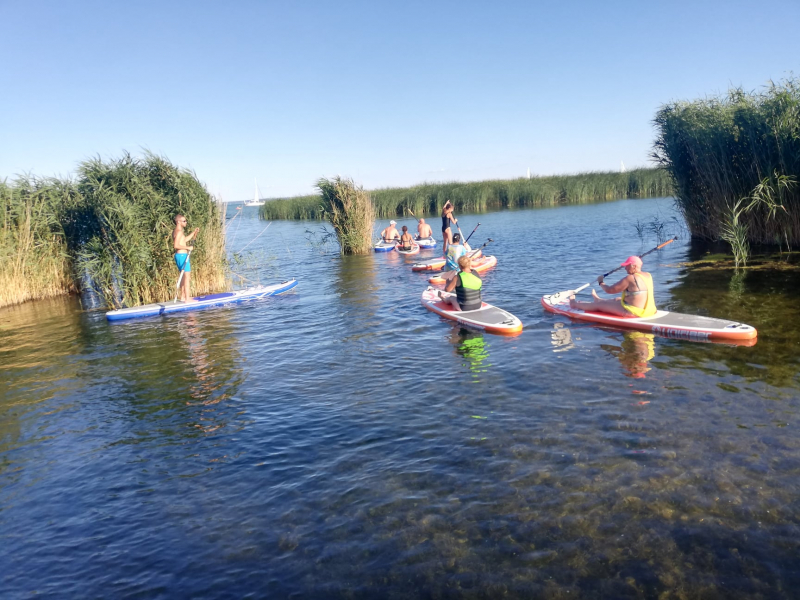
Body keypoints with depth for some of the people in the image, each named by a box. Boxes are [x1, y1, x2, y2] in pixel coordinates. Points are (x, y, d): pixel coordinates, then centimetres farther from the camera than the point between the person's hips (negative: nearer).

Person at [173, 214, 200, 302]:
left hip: (179, 255, 11)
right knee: (187, 276, -8)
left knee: (183, 276, 18)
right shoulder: (179, 231, -15)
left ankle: (183, 297, 24)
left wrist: (194, 232, 27)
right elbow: (176, 245, -24)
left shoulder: (176, 231, 16)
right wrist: (188, 247, -19)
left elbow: (184, 240, 30)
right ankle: (187, 298, -9)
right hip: (182, 255, -11)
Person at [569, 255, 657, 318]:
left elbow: (609, 290, -14)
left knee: (599, 304, 9)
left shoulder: (630, 278, -21)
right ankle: (597, 299, 67)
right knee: (616, 300, 35)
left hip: (632, 312, -9)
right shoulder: (649, 276, 3)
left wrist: (600, 282, 4)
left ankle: (575, 304, 30)